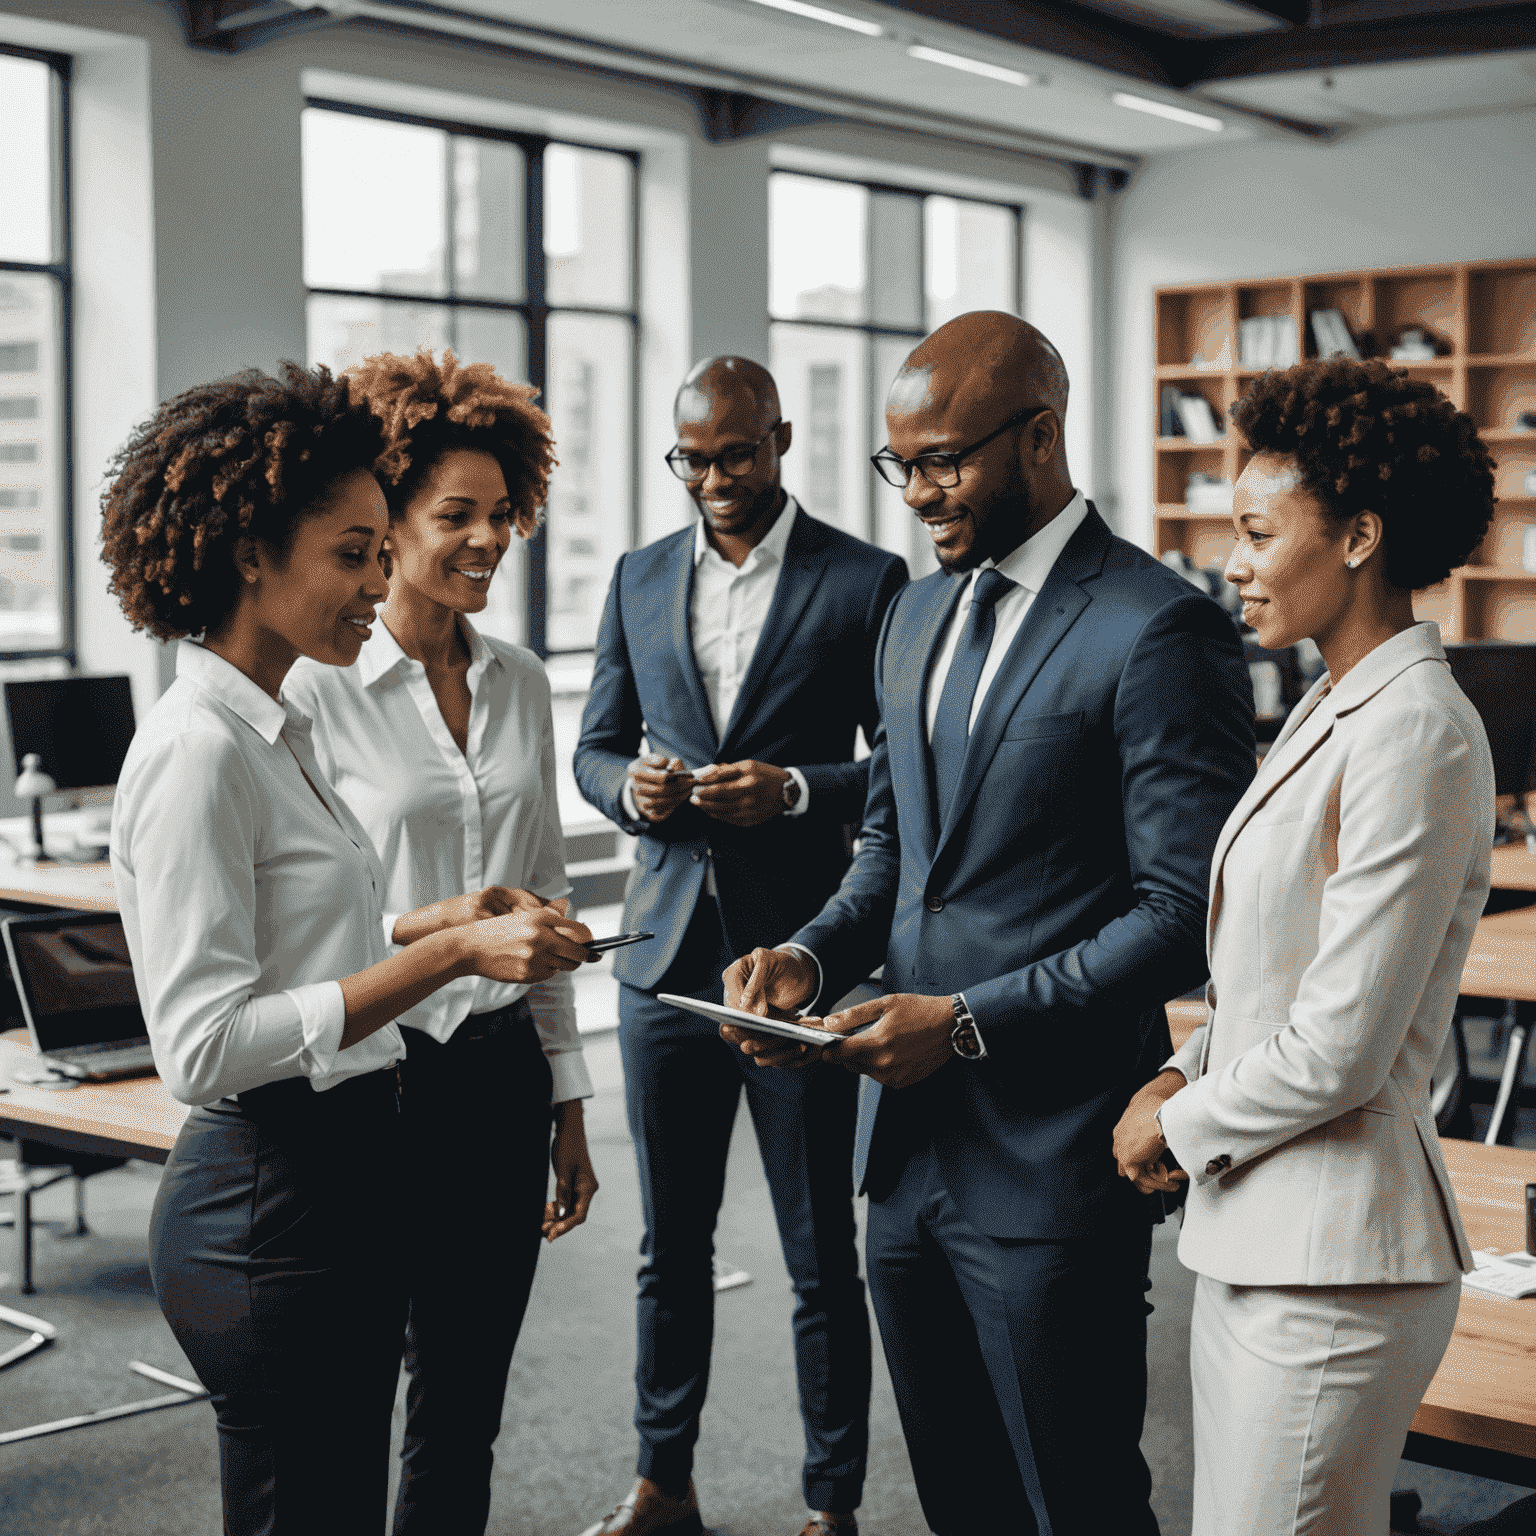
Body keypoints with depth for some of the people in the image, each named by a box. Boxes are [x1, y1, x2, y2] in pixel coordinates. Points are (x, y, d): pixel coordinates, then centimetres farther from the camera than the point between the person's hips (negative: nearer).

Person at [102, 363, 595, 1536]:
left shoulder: (273, 731, 12)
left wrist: (444, 928, 10)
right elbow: (203, 1046, -23)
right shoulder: (198, 749, -17)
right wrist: (449, 956, -24)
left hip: (343, 1185, 9)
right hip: (267, 1210, -9)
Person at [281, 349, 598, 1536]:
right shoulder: (316, 687, -10)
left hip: (502, 1071, 6)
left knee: (465, 1408, 13)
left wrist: (568, 1104, 14)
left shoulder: (520, 682, 8)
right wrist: (425, 931, -26)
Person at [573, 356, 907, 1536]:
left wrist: (796, 790, -20)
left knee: (821, 1255, 5)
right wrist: (631, 788, -7)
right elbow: (596, 745, 15)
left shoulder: (866, 581, -4)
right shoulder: (640, 579, 9)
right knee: (671, 1241, 16)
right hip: (669, 947, 5)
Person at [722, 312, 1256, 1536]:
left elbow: (1186, 910, -16)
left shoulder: (1157, 631, -13)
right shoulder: (917, 615, 13)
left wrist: (971, 1020, -20)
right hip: (910, 1141, 8)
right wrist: (813, 958, 1)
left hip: (1053, 1160, -7)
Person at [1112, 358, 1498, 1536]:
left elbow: (1339, 1050, -20)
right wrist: (1183, 1076, 5)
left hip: (1333, 1265, -9)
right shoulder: (1333, 711, 13)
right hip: (1258, 1237, 9)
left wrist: (1178, 1123, -6)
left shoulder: (1415, 734, -18)